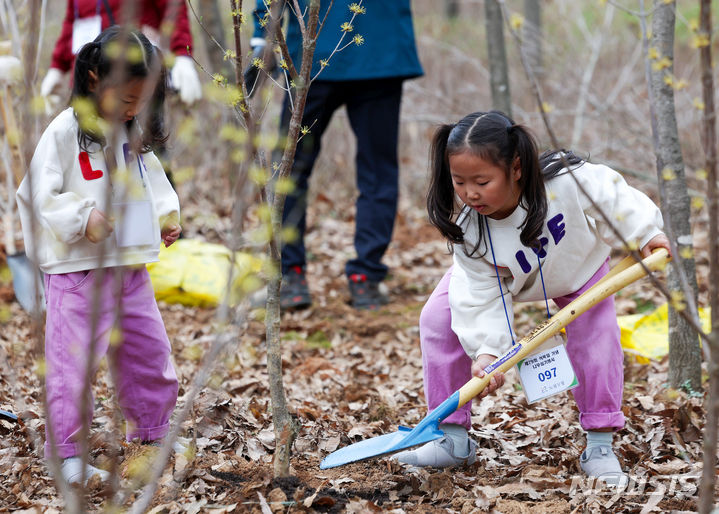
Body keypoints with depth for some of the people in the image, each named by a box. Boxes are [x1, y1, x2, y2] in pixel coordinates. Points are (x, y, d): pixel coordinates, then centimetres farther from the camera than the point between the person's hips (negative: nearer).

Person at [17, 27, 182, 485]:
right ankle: (66, 452, 7)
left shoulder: (135, 134, 9)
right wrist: (81, 218, -26)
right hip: (79, 271, -7)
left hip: (132, 269, 7)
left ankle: (152, 434, 33)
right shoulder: (64, 132, -12)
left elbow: (153, 181, 23)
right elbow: (37, 194, -14)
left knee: (150, 354, 15)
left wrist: (167, 217, 7)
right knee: (74, 363, -3)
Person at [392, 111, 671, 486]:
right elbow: (481, 295, -30)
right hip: (496, 272, 1)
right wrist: (486, 350, -37)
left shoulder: (567, 181, -44)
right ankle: (452, 440, -3)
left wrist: (646, 233, -20)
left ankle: (599, 447, -4)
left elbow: (615, 197, -25)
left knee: (596, 332, -20)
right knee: (437, 320, -14)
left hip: (575, 262, -1)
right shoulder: (467, 229, -37)